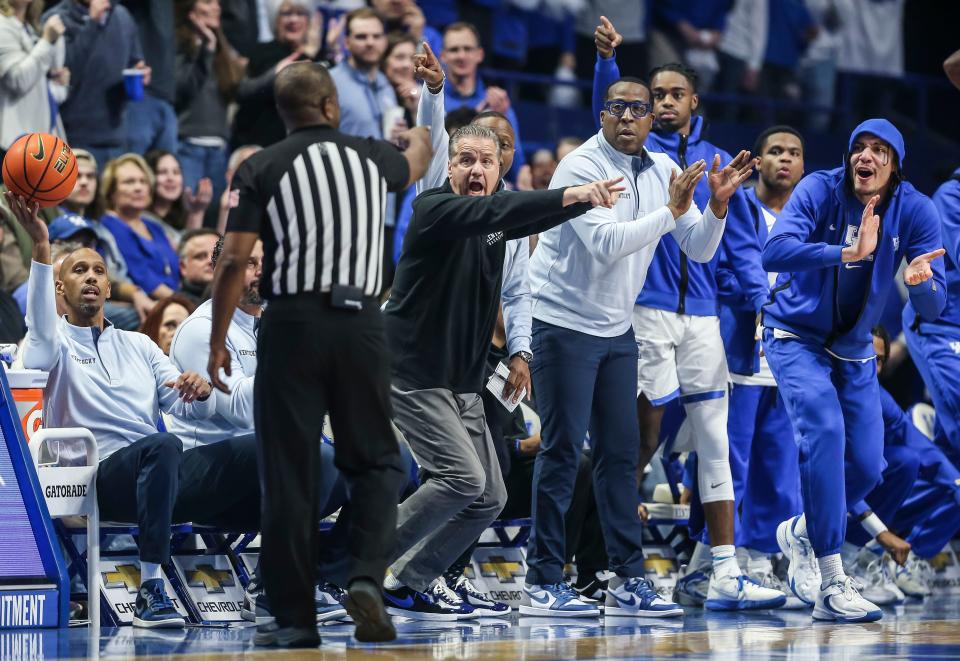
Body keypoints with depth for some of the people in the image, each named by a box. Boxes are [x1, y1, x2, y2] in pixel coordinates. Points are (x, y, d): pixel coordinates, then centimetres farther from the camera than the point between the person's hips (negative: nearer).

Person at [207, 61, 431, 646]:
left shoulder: (259, 170, 2)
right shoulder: (370, 156, 10)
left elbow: (235, 261, -5)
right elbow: (416, 163, 35)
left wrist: (218, 343, 3)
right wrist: (421, 134, 59)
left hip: (292, 323, -1)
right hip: (361, 321, 1)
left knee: (289, 475, 3)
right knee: (376, 462, 13)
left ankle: (295, 617, 5)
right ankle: (368, 576, -9)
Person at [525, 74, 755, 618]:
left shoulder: (662, 170, 5)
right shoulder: (581, 168, -15)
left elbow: (700, 249, 3)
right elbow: (606, 244, -27)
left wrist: (718, 204, -15)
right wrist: (671, 210, -26)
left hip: (617, 329, 7)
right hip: (565, 323, -7)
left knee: (621, 453, 6)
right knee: (562, 452, -6)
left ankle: (628, 581, 10)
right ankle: (543, 583, -3)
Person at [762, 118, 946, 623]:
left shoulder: (915, 211, -12)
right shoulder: (819, 191, -19)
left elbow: (932, 308, -15)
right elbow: (774, 251, -36)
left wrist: (922, 281, -39)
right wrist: (847, 254, -46)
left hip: (854, 349, 5)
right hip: (795, 336, -5)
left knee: (866, 465, 3)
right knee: (824, 433, -25)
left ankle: (800, 531, 37)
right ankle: (833, 587, -26)